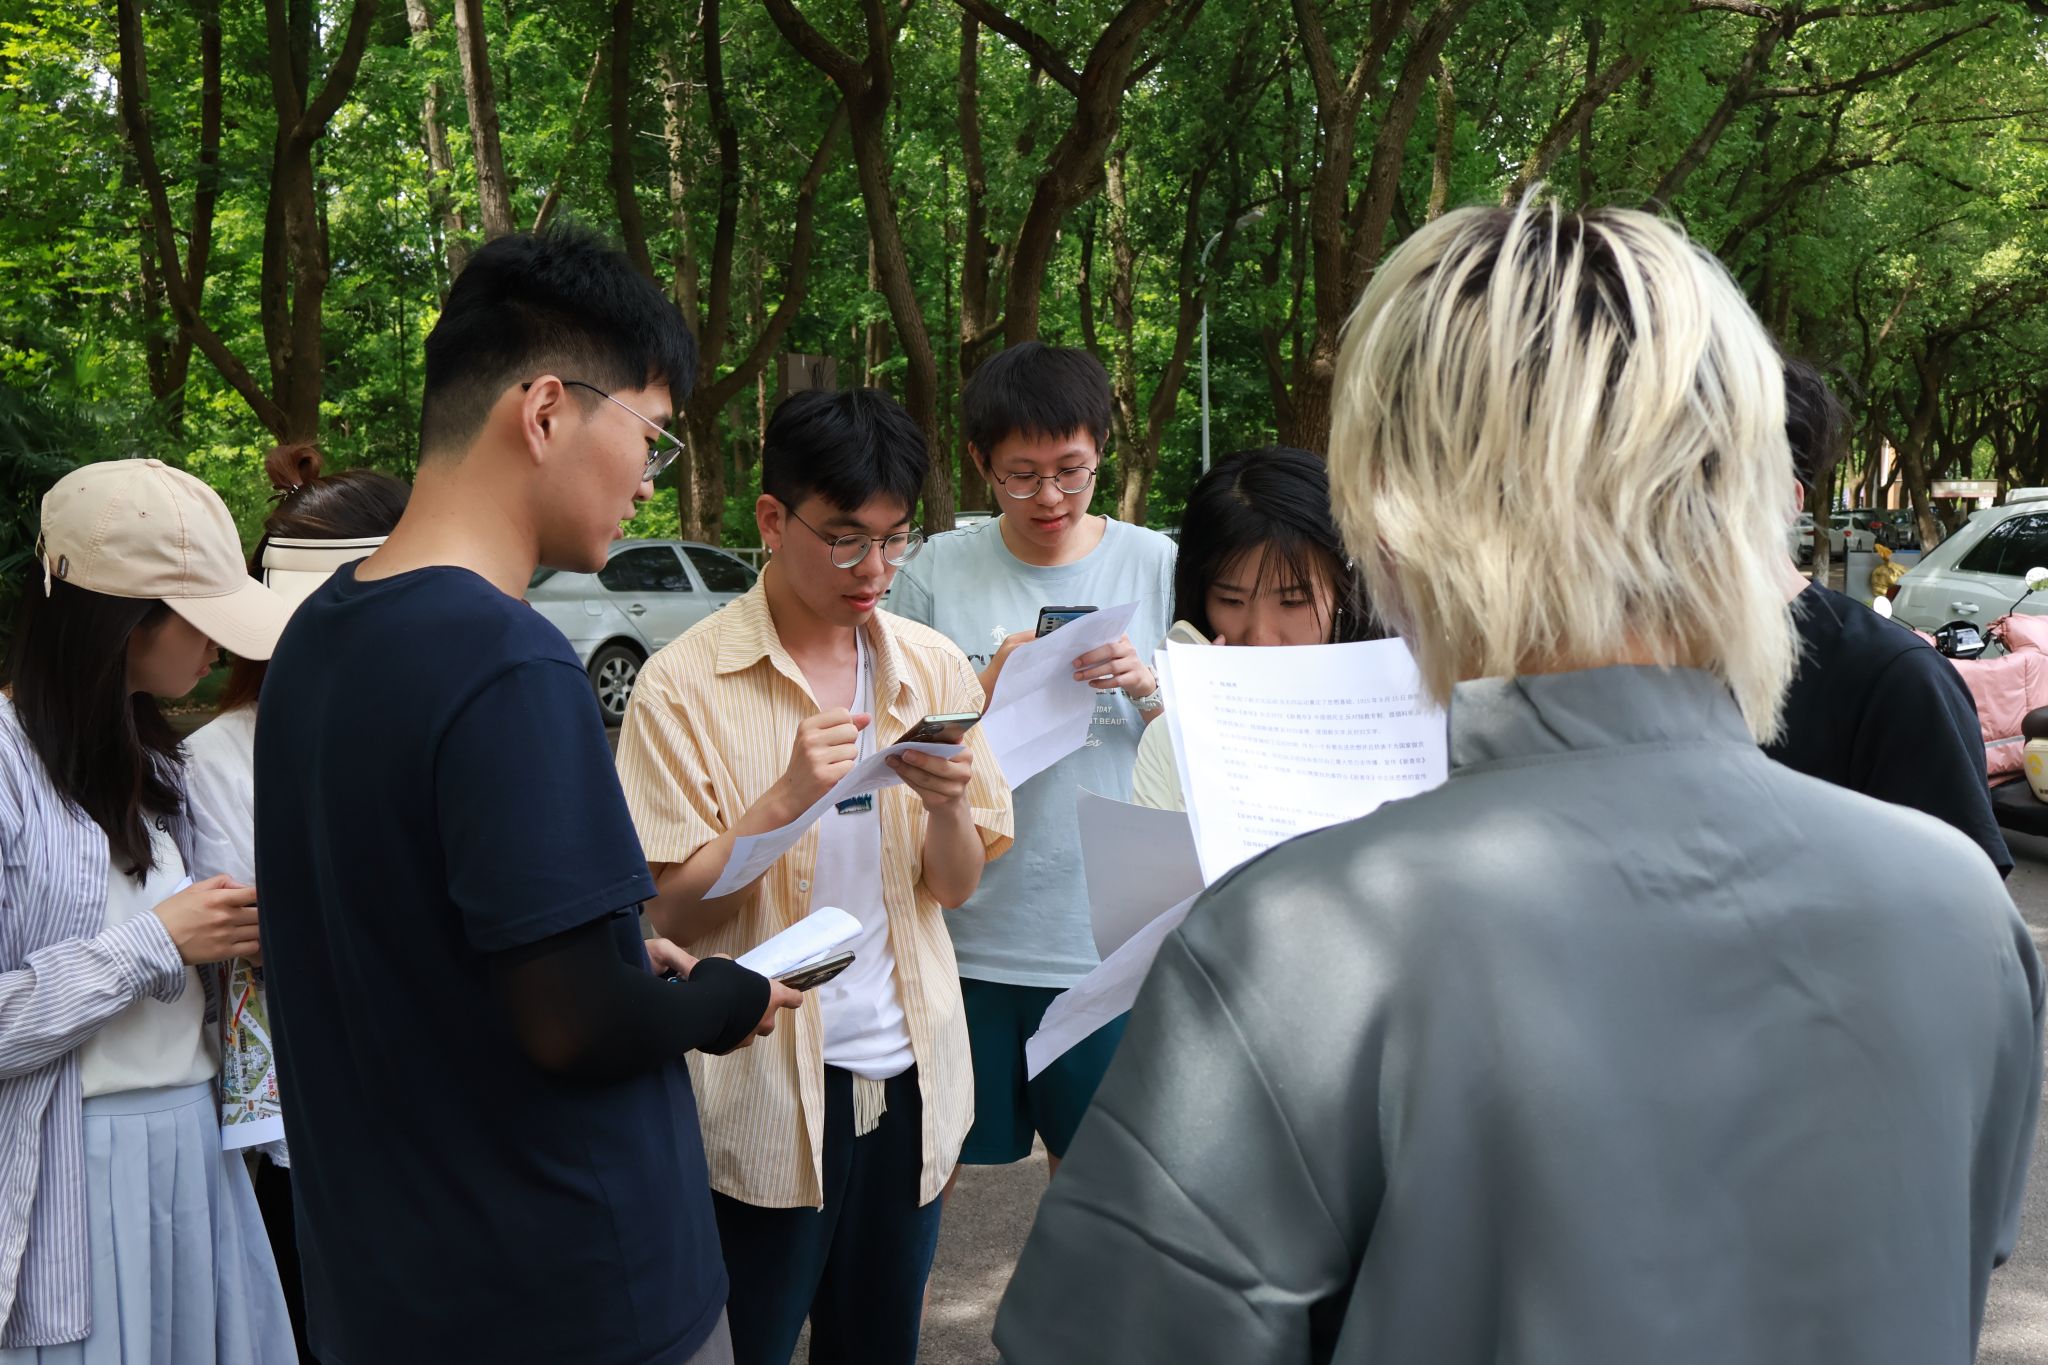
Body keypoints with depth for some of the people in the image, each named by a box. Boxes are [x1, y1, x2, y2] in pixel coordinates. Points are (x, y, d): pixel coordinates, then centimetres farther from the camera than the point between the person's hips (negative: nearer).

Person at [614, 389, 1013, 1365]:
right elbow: (670, 911, -12)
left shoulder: (933, 669, 3)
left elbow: (957, 888, 5)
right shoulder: (684, 685, -10)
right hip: (762, 1085, -4)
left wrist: (947, 803, -16)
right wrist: (787, 797, -25)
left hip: (907, 1071, 4)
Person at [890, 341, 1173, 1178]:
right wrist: (989, 689, -12)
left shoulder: (1157, 566, 2)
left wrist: (1149, 687, -13)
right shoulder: (937, 571, 0)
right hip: (966, 932, 0)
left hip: (1109, 940, 0)